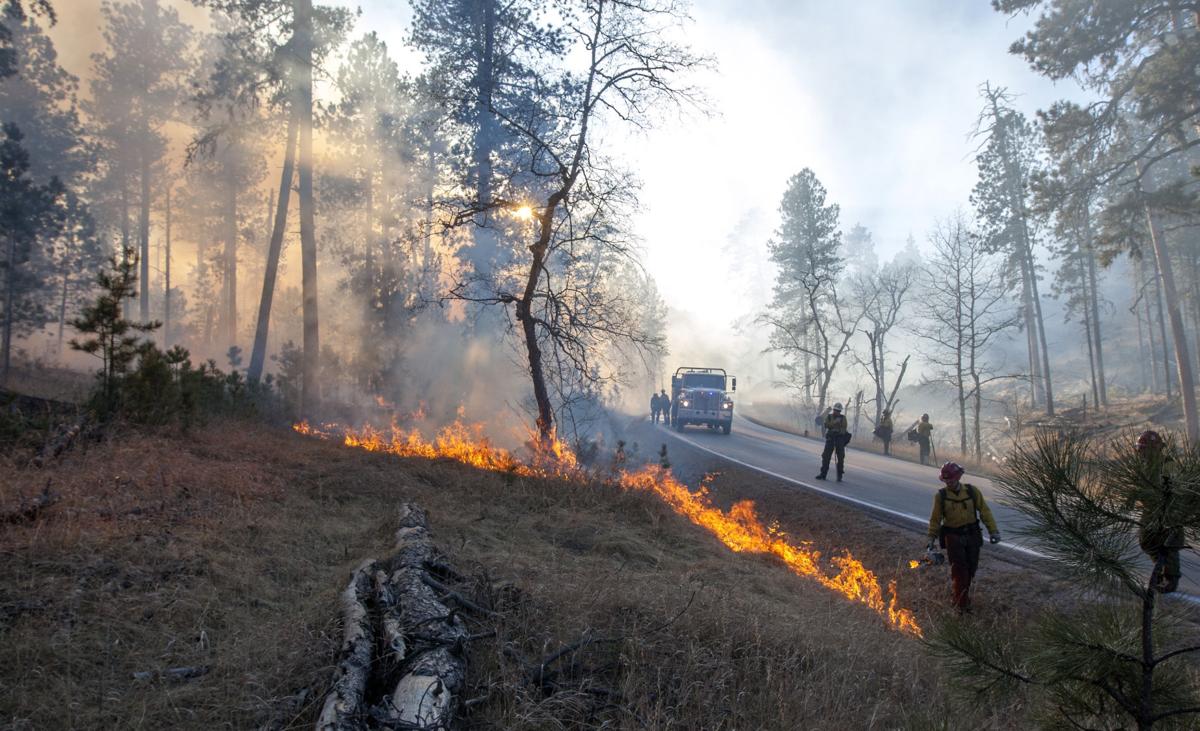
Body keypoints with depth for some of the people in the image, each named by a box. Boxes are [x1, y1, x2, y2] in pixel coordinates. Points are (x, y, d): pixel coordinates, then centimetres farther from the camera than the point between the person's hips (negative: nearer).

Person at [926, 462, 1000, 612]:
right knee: (959, 569, -9)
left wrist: (993, 530, -2)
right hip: (953, 537, -2)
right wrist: (931, 538, 1)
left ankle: (958, 597, 28)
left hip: (972, 536, 2)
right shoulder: (941, 496, -4)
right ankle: (962, 603, 1)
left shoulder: (972, 491, -2)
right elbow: (935, 519, 3)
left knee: (970, 569, 9)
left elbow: (984, 511, 3)